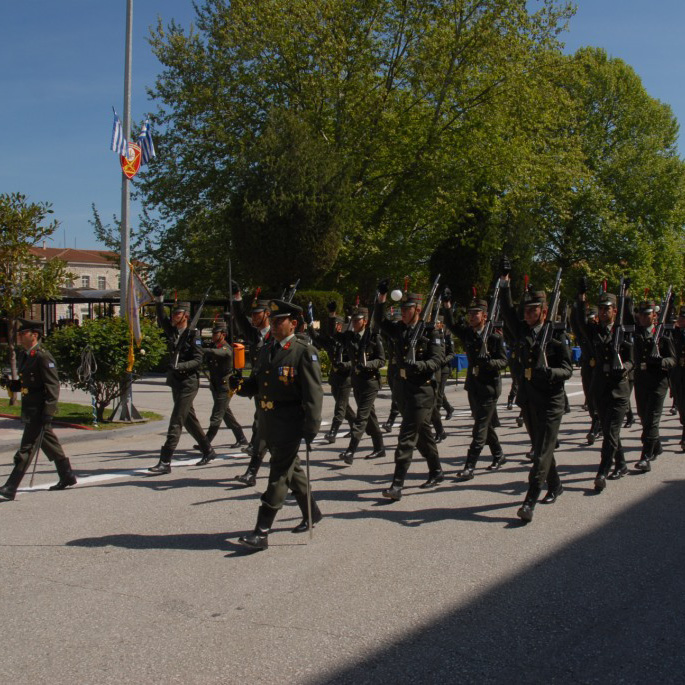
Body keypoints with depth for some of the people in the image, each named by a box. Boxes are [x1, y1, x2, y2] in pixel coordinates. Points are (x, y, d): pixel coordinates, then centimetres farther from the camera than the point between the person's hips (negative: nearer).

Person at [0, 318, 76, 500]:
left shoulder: (43, 356, -16)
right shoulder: (24, 355, 13)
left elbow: (53, 386, -19)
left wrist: (48, 412, -23)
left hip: (39, 410, -10)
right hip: (29, 409, 10)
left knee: (27, 448, -7)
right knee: (49, 444, 17)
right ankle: (67, 477, 28)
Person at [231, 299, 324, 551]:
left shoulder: (304, 352, -10)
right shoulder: (265, 350, 13)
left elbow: (313, 393, -14)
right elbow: (255, 385, 17)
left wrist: (311, 429, -20)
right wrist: (240, 385, -6)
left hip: (289, 424, -8)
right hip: (268, 423, 8)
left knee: (278, 476, -6)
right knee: (291, 470, 19)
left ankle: (261, 532, -4)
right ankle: (312, 513, 36)